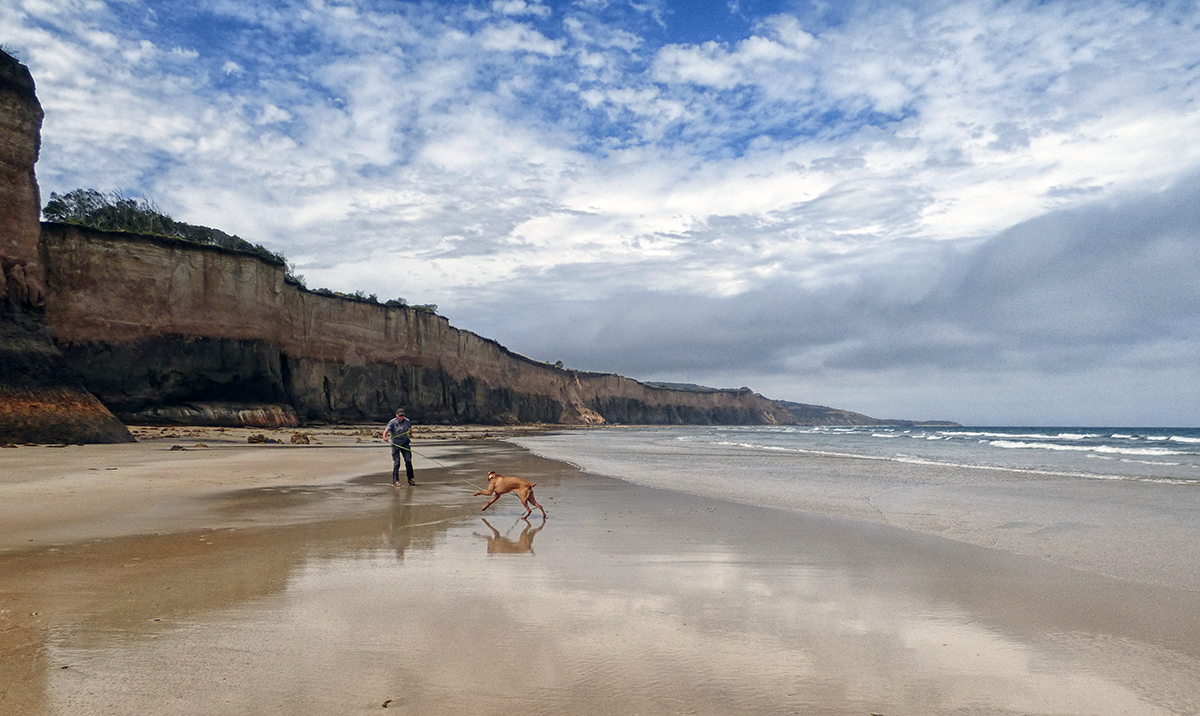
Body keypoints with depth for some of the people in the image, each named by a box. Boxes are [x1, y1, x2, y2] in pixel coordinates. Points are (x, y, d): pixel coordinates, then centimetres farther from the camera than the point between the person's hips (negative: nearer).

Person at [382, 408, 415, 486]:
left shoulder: (407, 421, 6)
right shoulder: (392, 422, -8)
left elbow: (410, 432, 19)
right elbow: (386, 430, -23)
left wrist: (410, 432, -5)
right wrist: (385, 437, -44)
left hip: (405, 443, 4)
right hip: (395, 444, -4)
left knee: (408, 460, 2)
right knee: (396, 462, -6)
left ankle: (410, 479, 13)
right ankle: (395, 480, 3)